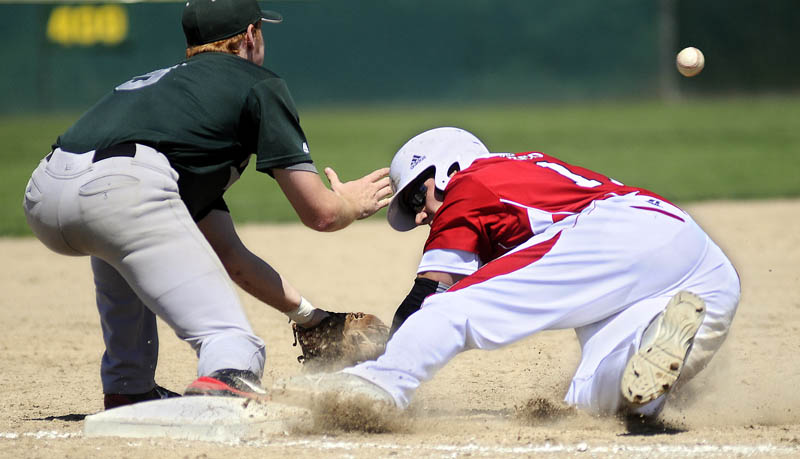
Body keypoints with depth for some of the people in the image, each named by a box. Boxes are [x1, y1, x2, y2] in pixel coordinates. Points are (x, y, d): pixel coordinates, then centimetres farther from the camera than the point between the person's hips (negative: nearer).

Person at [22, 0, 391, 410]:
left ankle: (127, 391, 38)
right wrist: (352, 203, 41)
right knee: (233, 344, -8)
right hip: (119, 189, -7)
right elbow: (319, 214, 17)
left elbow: (229, 256, 41)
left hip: (42, 196, 7)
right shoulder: (259, 84, 21)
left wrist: (310, 315, 46)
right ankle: (223, 384, -43)